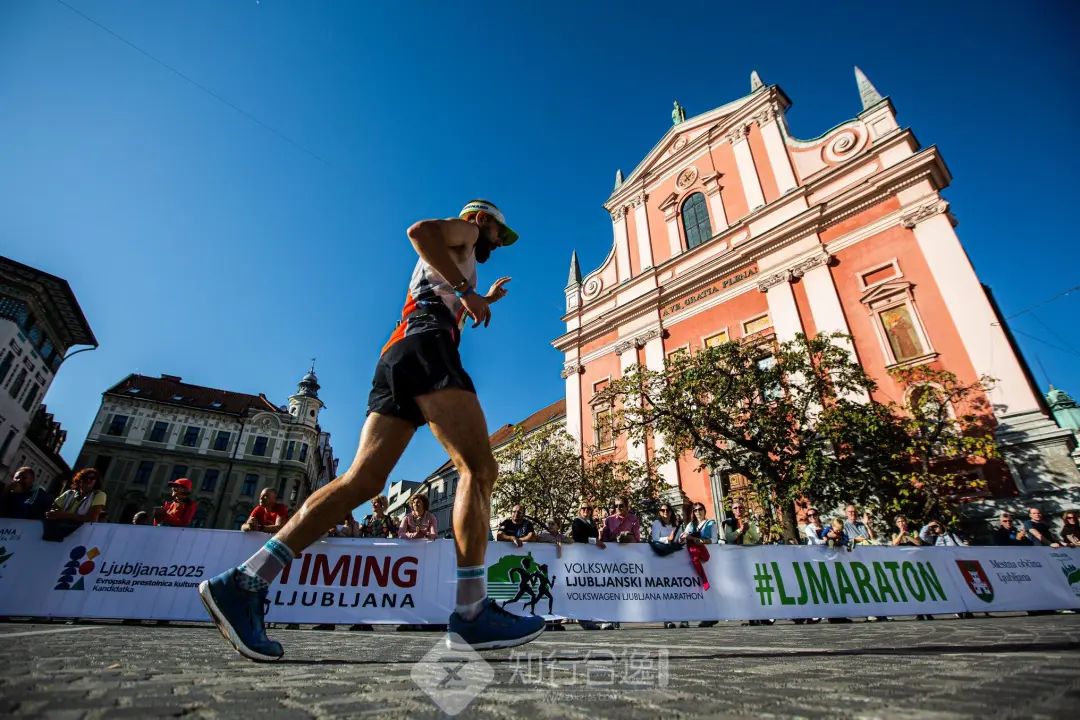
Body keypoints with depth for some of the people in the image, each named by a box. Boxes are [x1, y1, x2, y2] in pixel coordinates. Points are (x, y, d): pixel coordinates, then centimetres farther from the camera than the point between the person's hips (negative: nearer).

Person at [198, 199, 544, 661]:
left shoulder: (449, 263, 41)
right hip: (427, 345, -9)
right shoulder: (463, 229, 17)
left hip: (396, 354, 9)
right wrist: (465, 289, -10)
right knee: (479, 468, -16)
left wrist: (484, 301, 56)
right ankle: (471, 613, -21)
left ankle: (244, 583, -7)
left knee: (362, 480, -3)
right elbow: (418, 230, -7)